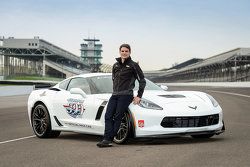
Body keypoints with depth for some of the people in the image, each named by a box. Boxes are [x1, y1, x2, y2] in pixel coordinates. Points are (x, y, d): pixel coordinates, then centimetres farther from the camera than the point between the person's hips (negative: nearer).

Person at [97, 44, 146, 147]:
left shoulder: (133, 65, 2)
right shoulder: (115, 65, 19)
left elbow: (142, 81, 2)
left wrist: (139, 96, -3)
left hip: (126, 95, -5)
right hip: (114, 95, 6)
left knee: (117, 117, -13)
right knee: (108, 116, -11)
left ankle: (109, 139, -15)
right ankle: (107, 139, -19)